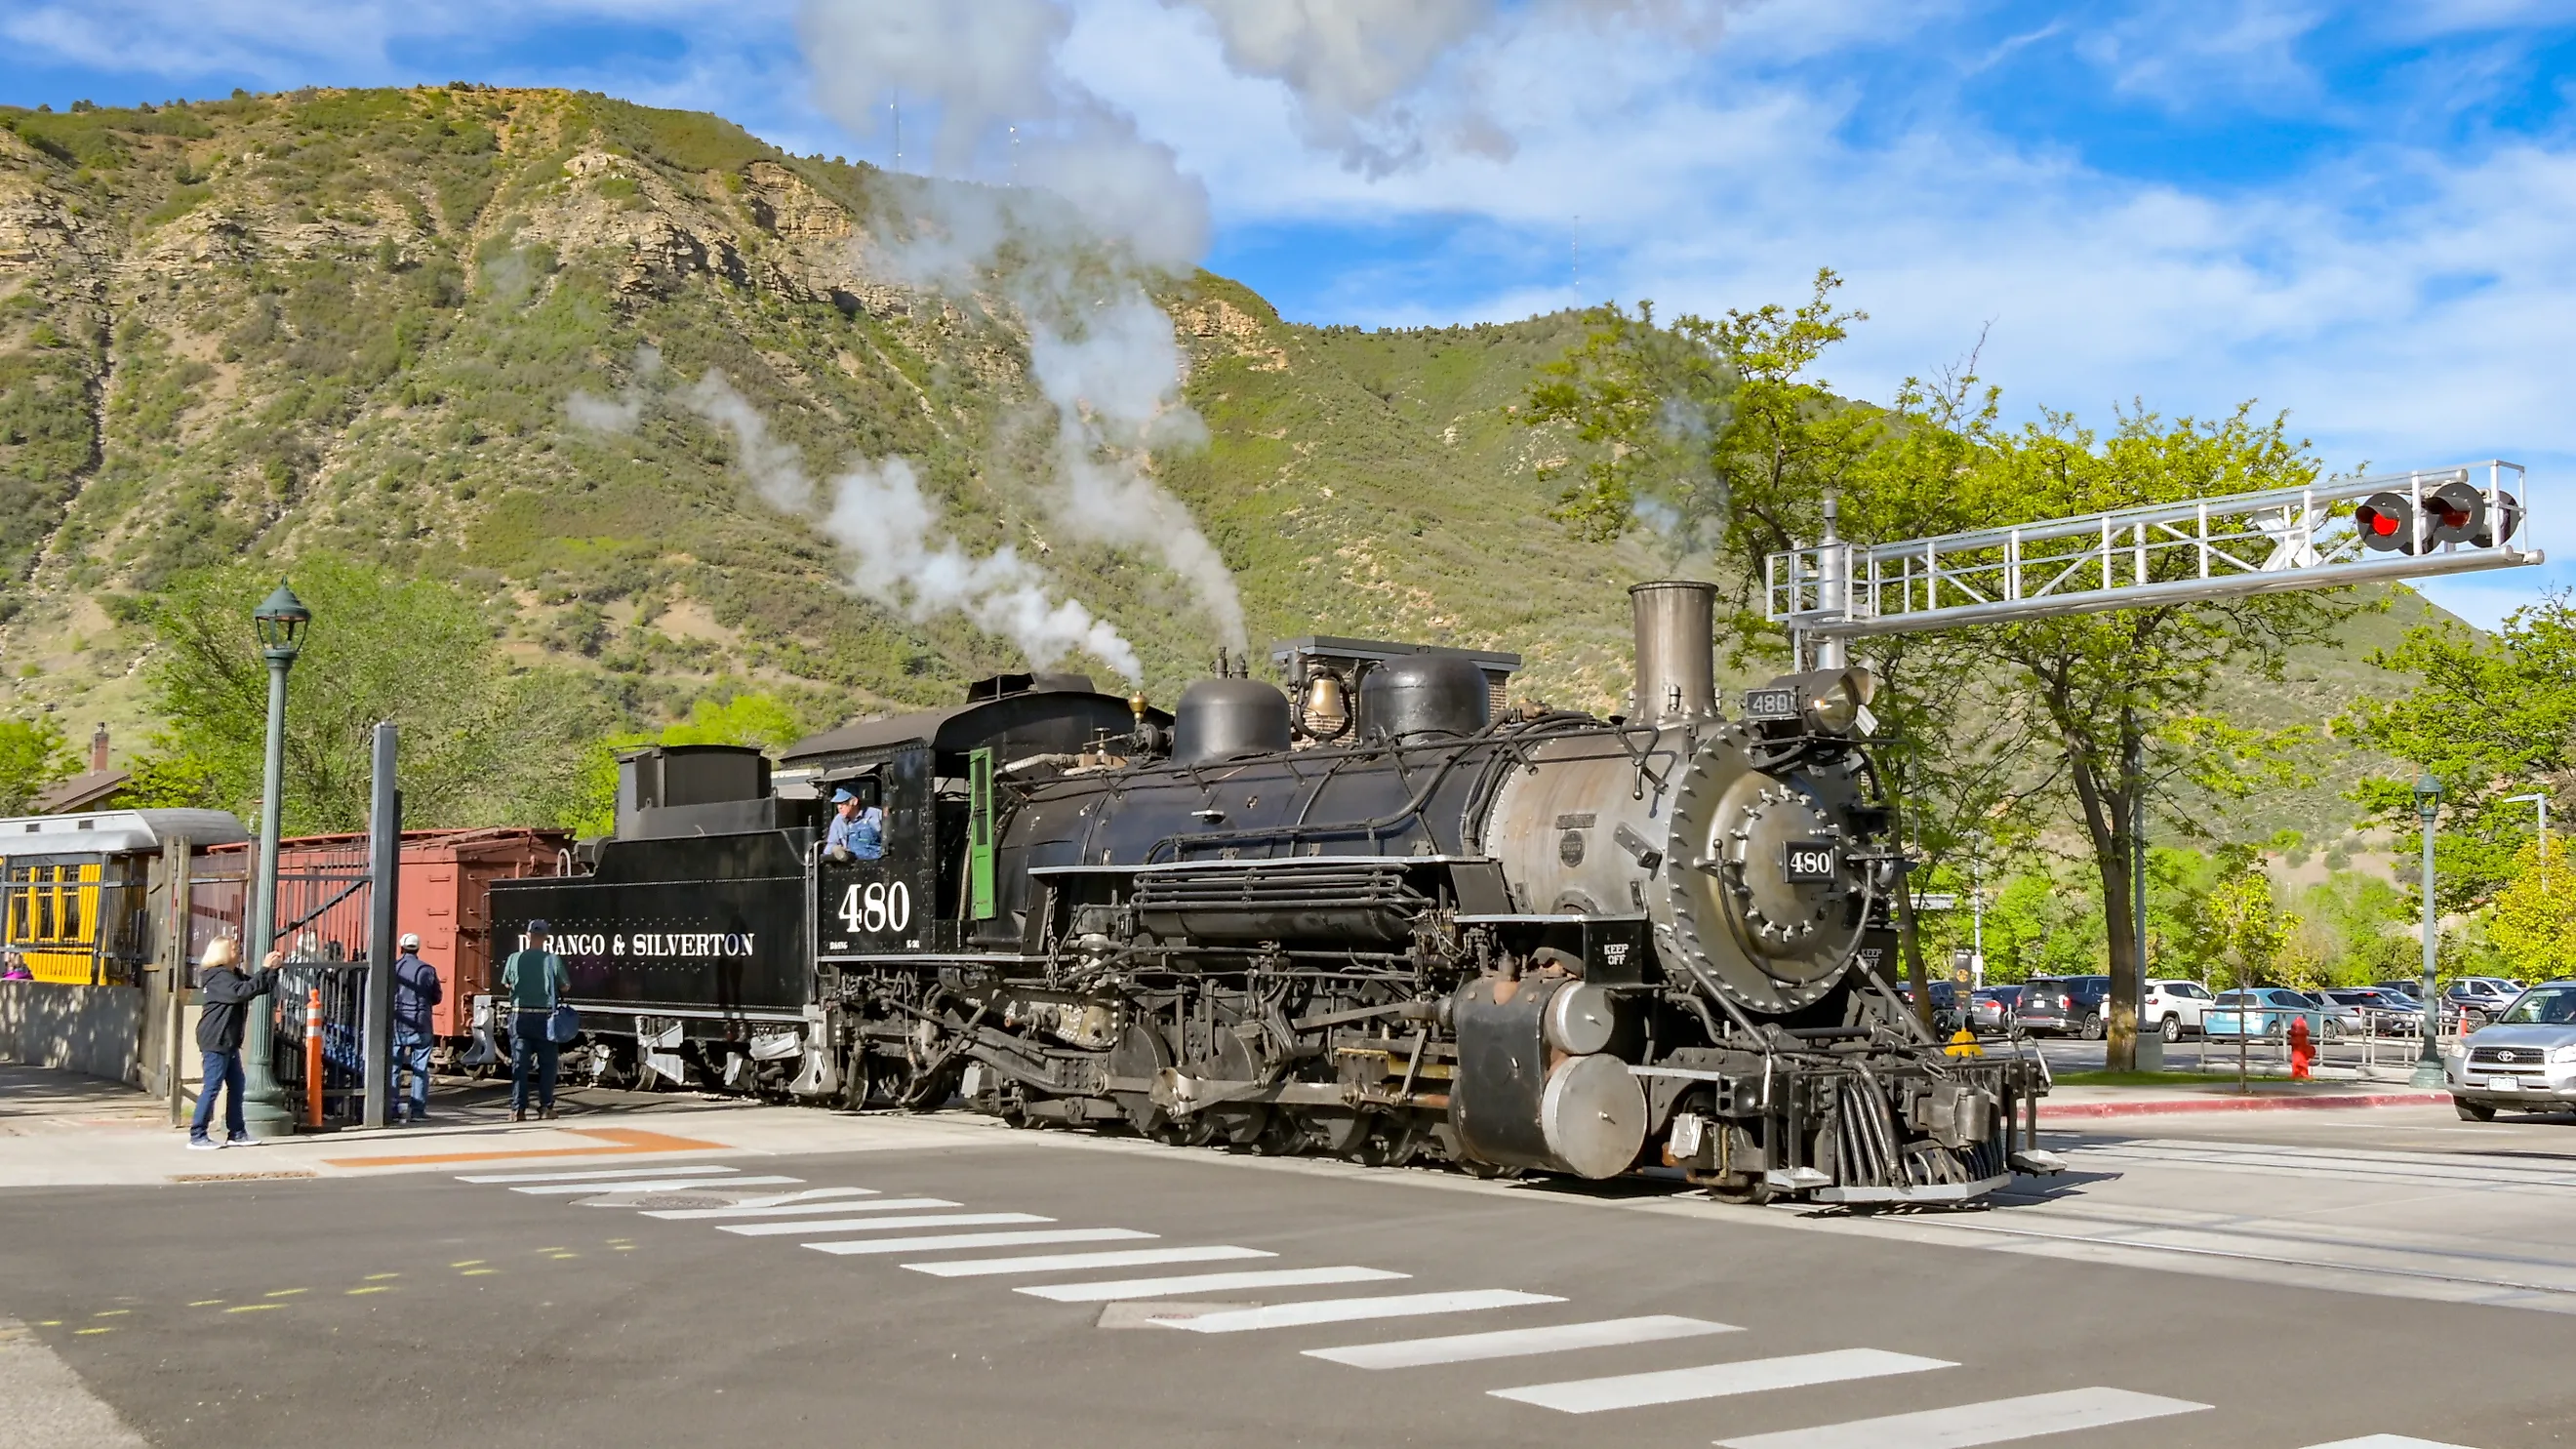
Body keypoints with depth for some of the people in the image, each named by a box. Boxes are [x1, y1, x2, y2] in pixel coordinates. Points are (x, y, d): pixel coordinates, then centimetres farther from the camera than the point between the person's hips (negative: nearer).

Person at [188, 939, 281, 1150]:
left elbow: (261, 988, 19)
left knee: (236, 1085, 11)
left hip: (229, 1041, 10)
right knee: (212, 1087, -9)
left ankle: (236, 1133, 16)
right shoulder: (218, 977, -13)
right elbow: (242, 992, -28)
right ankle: (197, 1136, -6)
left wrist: (273, 969, 4)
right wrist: (264, 968, -26)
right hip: (216, 1040, -10)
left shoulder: (234, 975, 18)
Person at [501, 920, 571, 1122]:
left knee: (519, 1063, 5)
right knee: (547, 1063, 9)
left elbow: (506, 984, 10)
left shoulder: (515, 959, -4)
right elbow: (566, 986, 2)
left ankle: (518, 1109, 2)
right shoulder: (553, 960, -7)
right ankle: (546, 1107, 9)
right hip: (544, 1016, -1)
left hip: (520, 1016, 1)